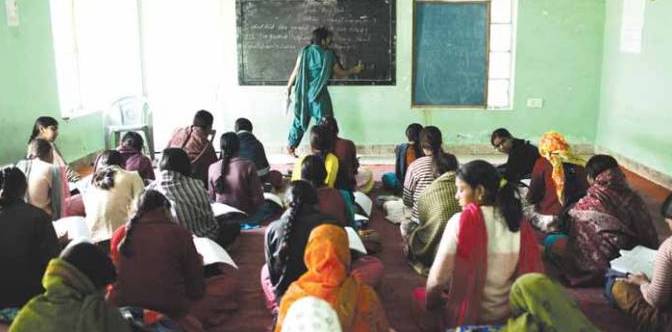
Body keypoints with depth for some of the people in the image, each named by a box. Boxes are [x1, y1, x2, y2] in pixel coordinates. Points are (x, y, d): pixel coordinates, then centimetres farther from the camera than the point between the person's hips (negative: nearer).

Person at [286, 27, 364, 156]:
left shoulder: (304, 51, 2)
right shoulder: (328, 54, -3)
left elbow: (296, 71, -1)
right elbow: (339, 74, 5)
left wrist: (289, 87, 8)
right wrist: (353, 70, 21)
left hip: (302, 92, 4)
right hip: (319, 93, -4)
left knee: (300, 119, 17)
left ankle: (291, 146, 25)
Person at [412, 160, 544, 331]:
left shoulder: (461, 221, -21)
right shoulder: (520, 223, -8)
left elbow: (438, 278, -17)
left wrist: (430, 301, 4)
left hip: (467, 315, -5)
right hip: (508, 314, 5)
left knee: (419, 294, 24)